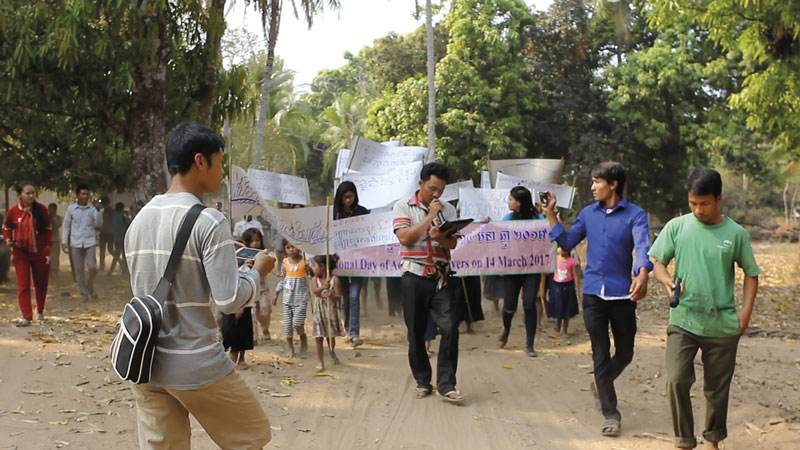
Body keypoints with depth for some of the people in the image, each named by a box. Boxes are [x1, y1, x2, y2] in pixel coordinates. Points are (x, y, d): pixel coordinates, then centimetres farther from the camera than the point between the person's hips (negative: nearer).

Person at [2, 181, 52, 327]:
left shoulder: (41, 209, -5)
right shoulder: (13, 211, -6)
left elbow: (48, 228, 5)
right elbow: (6, 227, 11)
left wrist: (48, 247, 0)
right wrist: (8, 239, -7)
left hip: (40, 252, 1)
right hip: (21, 253, -1)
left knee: (41, 284, 12)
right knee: (23, 285, -4)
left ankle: (40, 311, 34)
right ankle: (26, 317, -3)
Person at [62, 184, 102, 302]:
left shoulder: (92, 208, 4)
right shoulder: (71, 208, 4)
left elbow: (99, 224, -4)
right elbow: (66, 226, 8)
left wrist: (97, 210, -14)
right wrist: (64, 242, 1)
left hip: (90, 242, 0)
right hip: (75, 243, 0)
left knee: (92, 267, -9)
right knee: (79, 270, 3)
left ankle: (90, 287, 17)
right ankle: (84, 293, 15)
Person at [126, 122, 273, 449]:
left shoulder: (139, 219, 7)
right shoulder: (208, 221, -15)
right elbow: (229, 299, -18)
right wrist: (258, 271, 1)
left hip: (146, 362, 7)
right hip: (195, 366, -6)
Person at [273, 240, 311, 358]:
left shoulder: (305, 261, -7)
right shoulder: (285, 262, 5)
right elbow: (282, 280, 14)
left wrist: (310, 270, -34)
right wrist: (276, 294, 13)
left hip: (301, 298, -4)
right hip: (287, 298, 4)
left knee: (297, 323, -12)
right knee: (287, 323, 4)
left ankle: (303, 337, 19)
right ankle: (290, 348, 17)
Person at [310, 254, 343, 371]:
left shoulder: (335, 280, -9)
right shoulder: (315, 279, -4)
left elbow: (339, 297, -12)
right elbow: (315, 291, -25)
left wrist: (333, 296, -34)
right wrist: (323, 287, -45)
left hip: (331, 311, -1)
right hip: (319, 312, 1)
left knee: (331, 336, 14)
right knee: (318, 338, -2)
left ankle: (332, 353, 44)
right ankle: (320, 362, 8)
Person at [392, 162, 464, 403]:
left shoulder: (448, 209, 8)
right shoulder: (403, 206, -1)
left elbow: (453, 243, 0)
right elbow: (405, 238, -14)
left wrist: (439, 237, -22)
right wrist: (430, 216, -12)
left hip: (441, 277, 2)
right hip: (415, 276, -2)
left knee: (450, 328, -9)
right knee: (416, 331, 5)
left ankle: (446, 385, -3)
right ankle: (422, 381, 20)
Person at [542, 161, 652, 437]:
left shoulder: (635, 215, -7)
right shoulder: (587, 214, 6)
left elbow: (642, 246, -23)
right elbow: (567, 243, 10)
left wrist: (642, 275, -41)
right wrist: (551, 215, 2)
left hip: (622, 295, -2)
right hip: (593, 293, 2)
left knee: (625, 353, 13)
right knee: (601, 355, 3)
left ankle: (601, 384, 42)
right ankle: (610, 414, 12)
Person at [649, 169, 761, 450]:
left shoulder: (735, 233, -2)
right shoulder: (677, 227, -2)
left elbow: (751, 273, 8)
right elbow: (657, 261, 2)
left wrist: (746, 310, -2)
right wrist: (668, 281, -19)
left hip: (724, 326, 1)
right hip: (683, 321, 0)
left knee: (717, 388, 11)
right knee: (676, 380, -13)